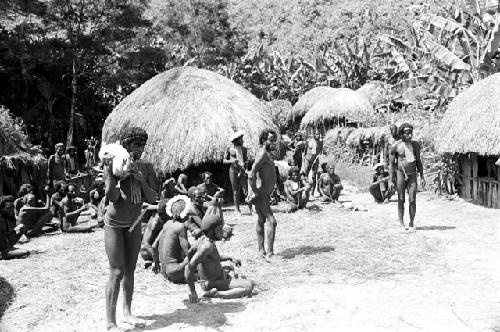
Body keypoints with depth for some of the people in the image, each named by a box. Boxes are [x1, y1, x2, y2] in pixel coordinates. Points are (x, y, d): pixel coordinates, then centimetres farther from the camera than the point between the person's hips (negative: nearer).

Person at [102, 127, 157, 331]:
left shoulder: (144, 169, -1)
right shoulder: (114, 165, -15)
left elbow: (152, 199, -4)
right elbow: (112, 197, -24)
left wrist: (141, 180, -18)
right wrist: (109, 169, -29)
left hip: (134, 224, 5)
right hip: (114, 224, -5)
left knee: (130, 270, 11)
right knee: (117, 272, -10)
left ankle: (127, 312, 26)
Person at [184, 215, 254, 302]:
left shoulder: (202, 239, 2)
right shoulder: (207, 246, -27)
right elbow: (188, 268, -34)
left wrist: (230, 258, 10)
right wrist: (192, 291, -27)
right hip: (213, 284, -10)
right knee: (249, 287, -24)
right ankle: (212, 294, -19)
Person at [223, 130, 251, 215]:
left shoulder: (244, 149, 6)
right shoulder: (229, 148, 0)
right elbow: (224, 160, 3)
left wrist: (245, 164, -8)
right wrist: (232, 161, -15)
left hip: (242, 172, 1)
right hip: (233, 171, -1)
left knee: (246, 190, -8)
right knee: (236, 191, 3)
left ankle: (251, 209, -5)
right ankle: (237, 209, 10)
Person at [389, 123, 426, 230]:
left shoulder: (415, 145, 5)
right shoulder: (396, 146, -6)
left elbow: (418, 162, 13)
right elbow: (391, 164, -3)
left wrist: (422, 177, 8)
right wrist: (391, 180, -7)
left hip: (412, 175, 2)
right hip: (400, 174, -2)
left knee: (412, 200, -3)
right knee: (401, 200, 3)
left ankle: (411, 223, 8)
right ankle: (401, 223, 14)